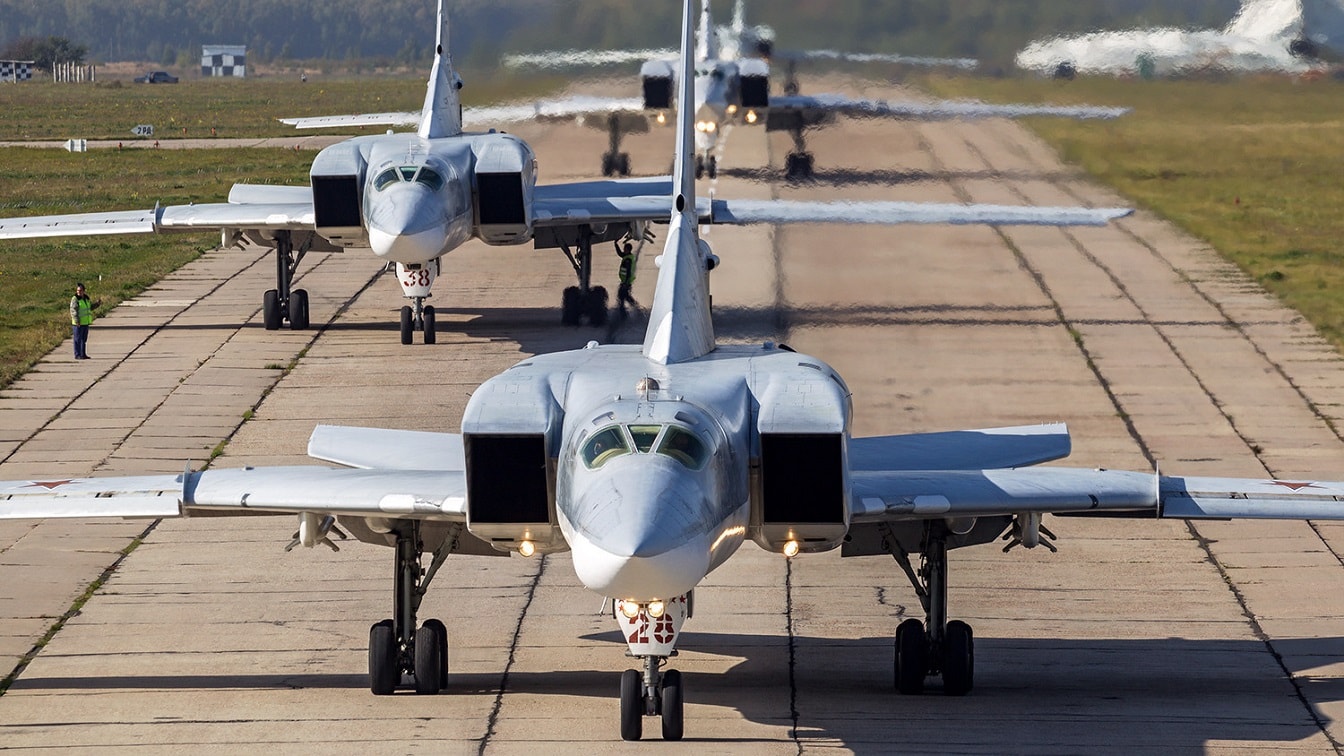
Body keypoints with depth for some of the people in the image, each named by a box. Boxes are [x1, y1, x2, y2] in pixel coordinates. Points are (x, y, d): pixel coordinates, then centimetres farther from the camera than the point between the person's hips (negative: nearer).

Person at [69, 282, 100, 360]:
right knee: (78, 339, -4)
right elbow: (73, 311, -19)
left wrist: (98, 303, 9)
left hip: (85, 323, 8)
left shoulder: (86, 298, 11)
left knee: (84, 339, 13)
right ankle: (77, 355, 0)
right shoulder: (75, 299, -12)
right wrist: (76, 321, -27)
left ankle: (83, 354, 21)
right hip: (78, 323, -8)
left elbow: (91, 307, 25)